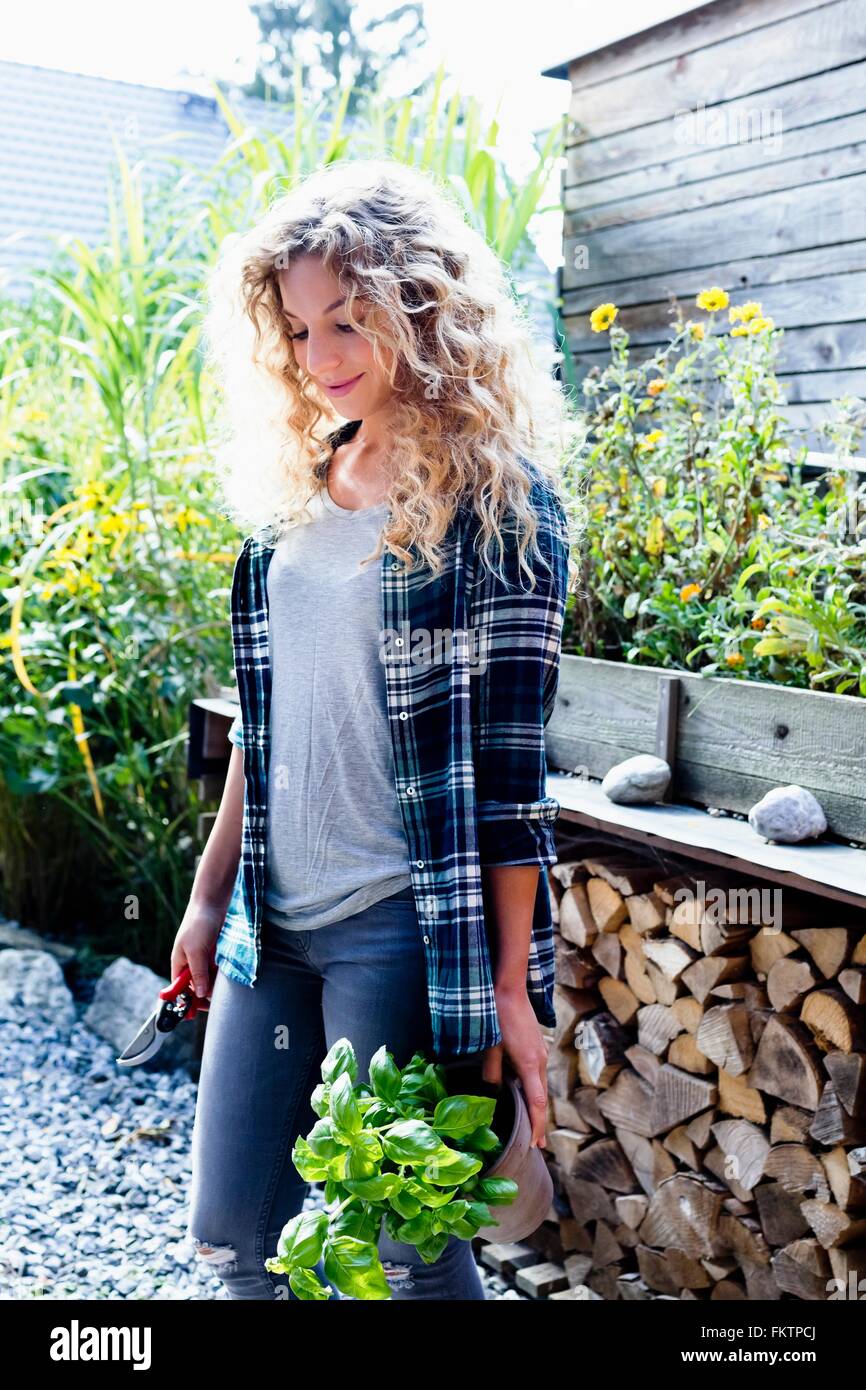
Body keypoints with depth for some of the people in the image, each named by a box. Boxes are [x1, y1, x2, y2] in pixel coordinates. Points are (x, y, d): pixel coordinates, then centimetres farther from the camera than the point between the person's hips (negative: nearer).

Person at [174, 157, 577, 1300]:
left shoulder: (496, 495, -10)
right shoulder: (298, 480, 9)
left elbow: (508, 761, -12)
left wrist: (508, 984, -12)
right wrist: (210, 893, 15)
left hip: (404, 925, -6)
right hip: (274, 918, 7)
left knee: (406, 1252, 7)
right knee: (230, 1234, 16)